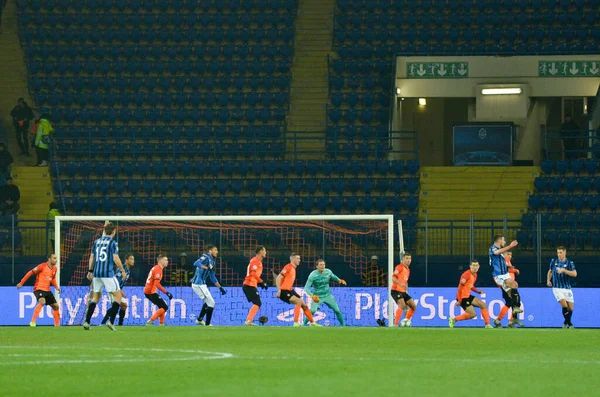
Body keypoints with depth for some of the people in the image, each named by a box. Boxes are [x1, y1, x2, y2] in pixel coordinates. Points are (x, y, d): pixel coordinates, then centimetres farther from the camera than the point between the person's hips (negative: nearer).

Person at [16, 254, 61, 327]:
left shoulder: (54, 269, 8)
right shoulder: (42, 266, -14)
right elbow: (30, 273, -10)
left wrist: (56, 287, 10)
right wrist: (21, 283, -9)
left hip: (47, 290, 8)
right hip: (39, 288, -8)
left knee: (56, 306, 9)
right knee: (42, 302, -34)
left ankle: (57, 324, 24)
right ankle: (33, 322, -32)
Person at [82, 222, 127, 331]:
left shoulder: (97, 242, 12)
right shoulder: (113, 243, -5)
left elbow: (92, 257, 14)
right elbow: (115, 259, -11)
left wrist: (90, 271, 22)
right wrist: (123, 271, 0)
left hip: (96, 273, 6)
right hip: (108, 273, -6)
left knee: (96, 297, 16)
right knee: (118, 296, 3)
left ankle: (87, 322, 7)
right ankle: (111, 321, -10)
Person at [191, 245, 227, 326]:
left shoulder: (212, 261, 19)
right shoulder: (206, 257, -9)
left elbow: (213, 278, 24)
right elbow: (196, 263, -28)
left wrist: (220, 288, 23)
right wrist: (207, 268, -38)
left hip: (201, 284, 10)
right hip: (198, 284, -10)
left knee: (208, 302, 26)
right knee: (211, 303, -7)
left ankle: (199, 320, 36)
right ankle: (207, 324, -2)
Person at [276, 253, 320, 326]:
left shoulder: (293, 269, 16)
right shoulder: (288, 267, -13)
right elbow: (278, 278, -19)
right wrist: (279, 290, -23)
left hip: (290, 290, 10)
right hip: (284, 291, -10)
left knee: (304, 305, 10)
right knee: (299, 301, -27)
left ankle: (312, 323, 23)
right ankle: (296, 323, -28)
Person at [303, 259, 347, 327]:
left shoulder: (328, 272, -8)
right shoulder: (313, 275, -21)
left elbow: (333, 277, 16)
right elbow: (306, 288, -23)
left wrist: (339, 280, -7)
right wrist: (312, 295, -41)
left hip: (327, 295, 4)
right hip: (317, 296, -4)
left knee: (337, 310, 1)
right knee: (312, 310, -24)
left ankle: (342, 325, 20)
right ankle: (304, 325, -8)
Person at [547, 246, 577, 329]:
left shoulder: (569, 263, -4)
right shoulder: (554, 261, 3)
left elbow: (574, 274, -18)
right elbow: (550, 271, 20)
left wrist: (564, 270, -26)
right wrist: (548, 280, 6)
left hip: (567, 288, 1)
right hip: (557, 288, -1)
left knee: (570, 307, 2)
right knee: (564, 304, -19)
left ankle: (567, 322, 27)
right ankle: (568, 323, -4)